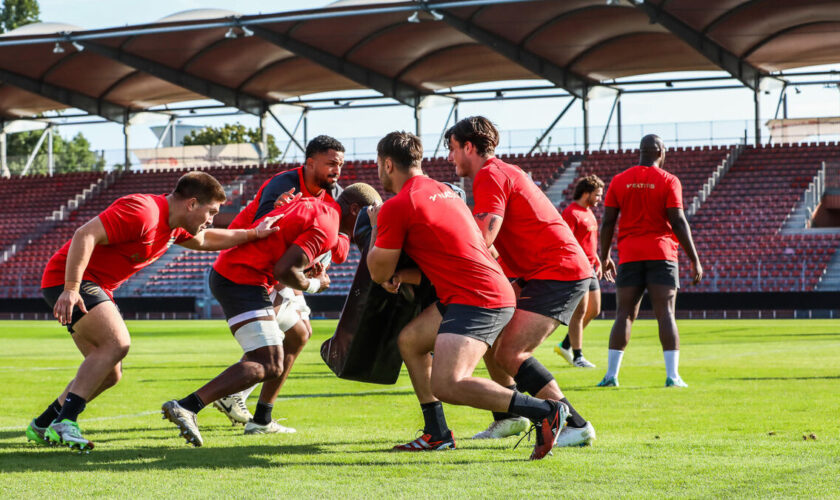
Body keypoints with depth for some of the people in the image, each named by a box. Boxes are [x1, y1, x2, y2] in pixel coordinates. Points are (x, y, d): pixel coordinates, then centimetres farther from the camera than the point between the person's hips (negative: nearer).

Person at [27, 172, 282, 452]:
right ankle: (64, 422, -29)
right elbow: (85, 235, -29)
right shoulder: (142, 213, -22)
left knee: (110, 374, 8)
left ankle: (43, 426, 17)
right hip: (68, 282, -10)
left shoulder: (173, 227, 11)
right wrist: (71, 289, -33)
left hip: (96, 288, 10)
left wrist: (253, 234, 26)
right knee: (117, 343, -26)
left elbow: (204, 240, 33)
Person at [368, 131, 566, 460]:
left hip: (477, 300, -10)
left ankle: (544, 412, -22)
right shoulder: (441, 190, 19)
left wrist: (376, 228, 16)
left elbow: (379, 273, 1)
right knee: (409, 340, 19)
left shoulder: (396, 208, -8)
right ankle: (437, 434, 20)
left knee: (446, 385, -20)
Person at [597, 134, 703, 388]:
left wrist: (604, 256, 16)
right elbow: (678, 222, -7)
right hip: (662, 253, -2)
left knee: (624, 315, 4)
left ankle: (611, 375, -1)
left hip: (629, 255, 2)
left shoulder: (619, 181, 6)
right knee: (665, 314, -4)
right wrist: (694, 260, -4)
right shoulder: (668, 181, -3)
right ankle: (672, 375, -10)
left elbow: (607, 222, 6)